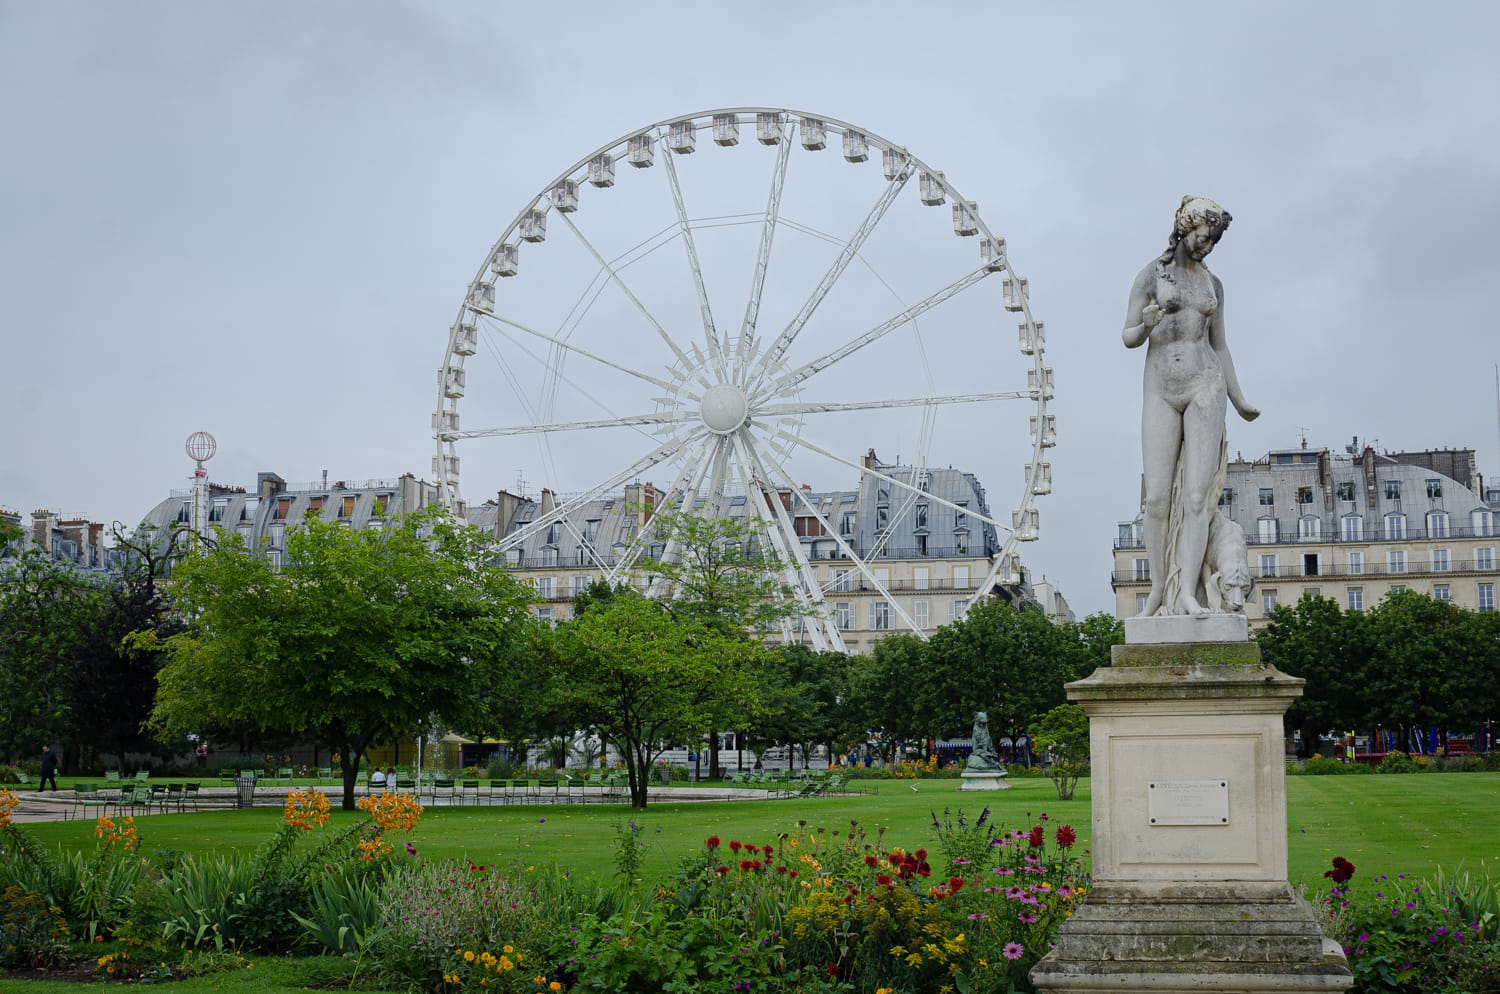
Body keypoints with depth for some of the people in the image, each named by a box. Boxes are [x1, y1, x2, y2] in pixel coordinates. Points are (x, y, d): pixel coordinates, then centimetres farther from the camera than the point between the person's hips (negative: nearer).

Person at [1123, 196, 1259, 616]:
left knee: (1196, 495, -11)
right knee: (1157, 498, -8)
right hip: (1161, 392, -1)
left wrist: (1239, 401, 15)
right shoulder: (1150, 275, 3)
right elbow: (1129, 338, 2)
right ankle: (1157, 590, 5)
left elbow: (1219, 345, 18)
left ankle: (1187, 593, -18)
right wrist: (1151, 319, -20)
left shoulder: (1212, 284, 12)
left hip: (1204, 387, 1)